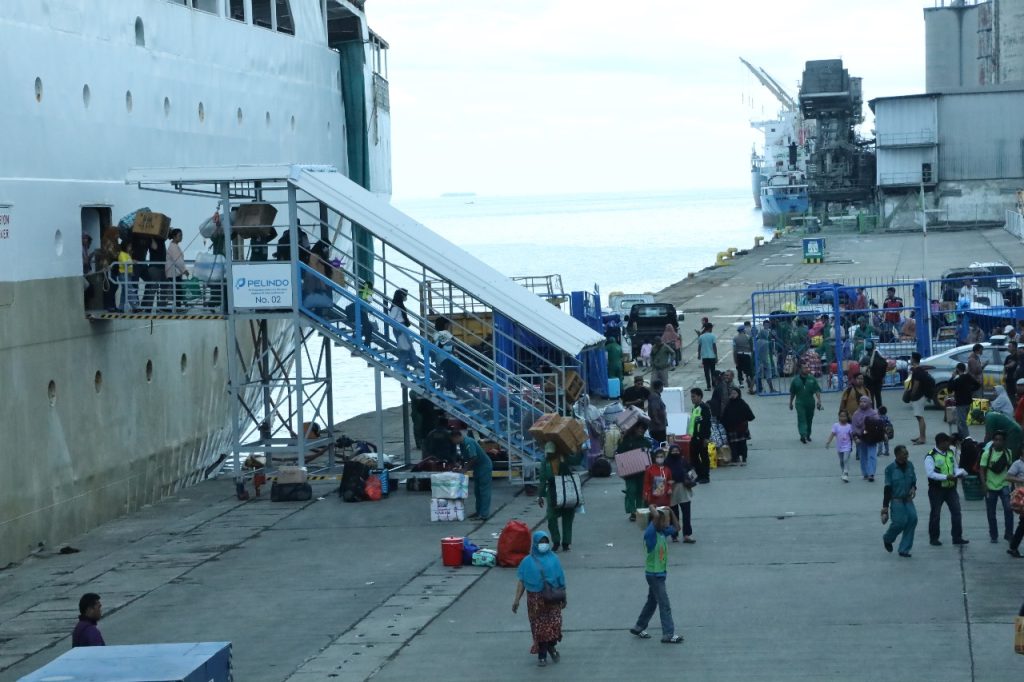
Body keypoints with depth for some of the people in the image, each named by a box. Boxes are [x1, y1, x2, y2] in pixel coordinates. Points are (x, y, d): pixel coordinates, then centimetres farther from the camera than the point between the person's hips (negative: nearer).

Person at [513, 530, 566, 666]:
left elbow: (561, 580, 9)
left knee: (554, 624, -7)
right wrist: (517, 600, -6)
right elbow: (521, 581, 0)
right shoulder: (528, 561, 1)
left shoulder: (554, 559, 4)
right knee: (539, 627, 3)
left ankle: (551, 646, 20)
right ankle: (542, 655, 15)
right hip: (535, 599, 0)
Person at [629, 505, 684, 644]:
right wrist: (652, 509, -17)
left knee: (652, 602, 19)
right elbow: (656, 516, -38)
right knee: (664, 605, -5)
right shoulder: (651, 534, -22)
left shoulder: (663, 533, 4)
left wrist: (670, 512, 5)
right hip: (654, 574, -9)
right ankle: (668, 634, 0)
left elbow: (676, 527, 17)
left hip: (660, 573, 9)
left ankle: (639, 627, 31)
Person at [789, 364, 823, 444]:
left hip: (810, 403, 2)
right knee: (801, 419, -12)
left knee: (809, 419, 10)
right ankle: (803, 435, -21)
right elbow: (792, 393, 8)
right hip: (800, 403, -2)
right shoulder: (796, 380, 0)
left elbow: (817, 390, 1)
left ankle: (808, 435, 25)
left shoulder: (812, 379, 3)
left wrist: (819, 400, -11)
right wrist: (791, 403, 12)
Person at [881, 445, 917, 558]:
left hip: (908, 499, 5)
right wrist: (885, 507, -7)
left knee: (912, 518, -13)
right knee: (900, 521, -18)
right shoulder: (890, 469, -9)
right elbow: (887, 488, -7)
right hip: (896, 500, -5)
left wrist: (913, 488, -7)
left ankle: (904, 549, -1)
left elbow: (913, 480, 18)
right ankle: (887, 539, 17)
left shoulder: (909, 466, 4)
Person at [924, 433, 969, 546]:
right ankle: (933, 538, 18)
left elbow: (955, 468, 15)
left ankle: (957, 537, 7)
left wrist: (959, 473, -9)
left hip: (950, 488, 6)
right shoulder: (931, 456, -13)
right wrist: (946, 477, -27)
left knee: (956, 511, 0)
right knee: (935, 514, 5)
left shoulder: (951, 453, 8)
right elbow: (930, 473, -21)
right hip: (937, 489, -5)